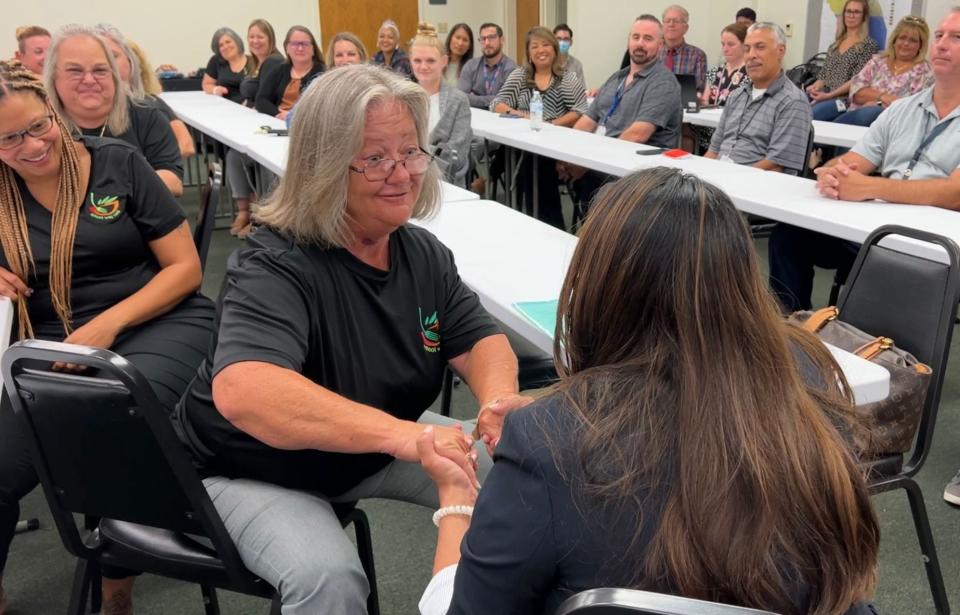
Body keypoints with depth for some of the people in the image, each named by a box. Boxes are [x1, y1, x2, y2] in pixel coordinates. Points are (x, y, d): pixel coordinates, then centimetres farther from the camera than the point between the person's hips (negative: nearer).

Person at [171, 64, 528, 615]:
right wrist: (401, 433, -55)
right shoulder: (275, 267, -28)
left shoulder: (424, 254, -6)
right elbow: (240, 391, -44)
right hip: (258, 470, -6)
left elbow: (481, 340, -3)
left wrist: (499, 400, -29)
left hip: (372, 450, 7)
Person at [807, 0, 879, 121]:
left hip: (845, 98, -6)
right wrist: (815, 86, -5)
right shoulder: (835, 44, 21)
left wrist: (829, 95, -17)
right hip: (823, 94, 6)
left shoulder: (868, 44, 1)